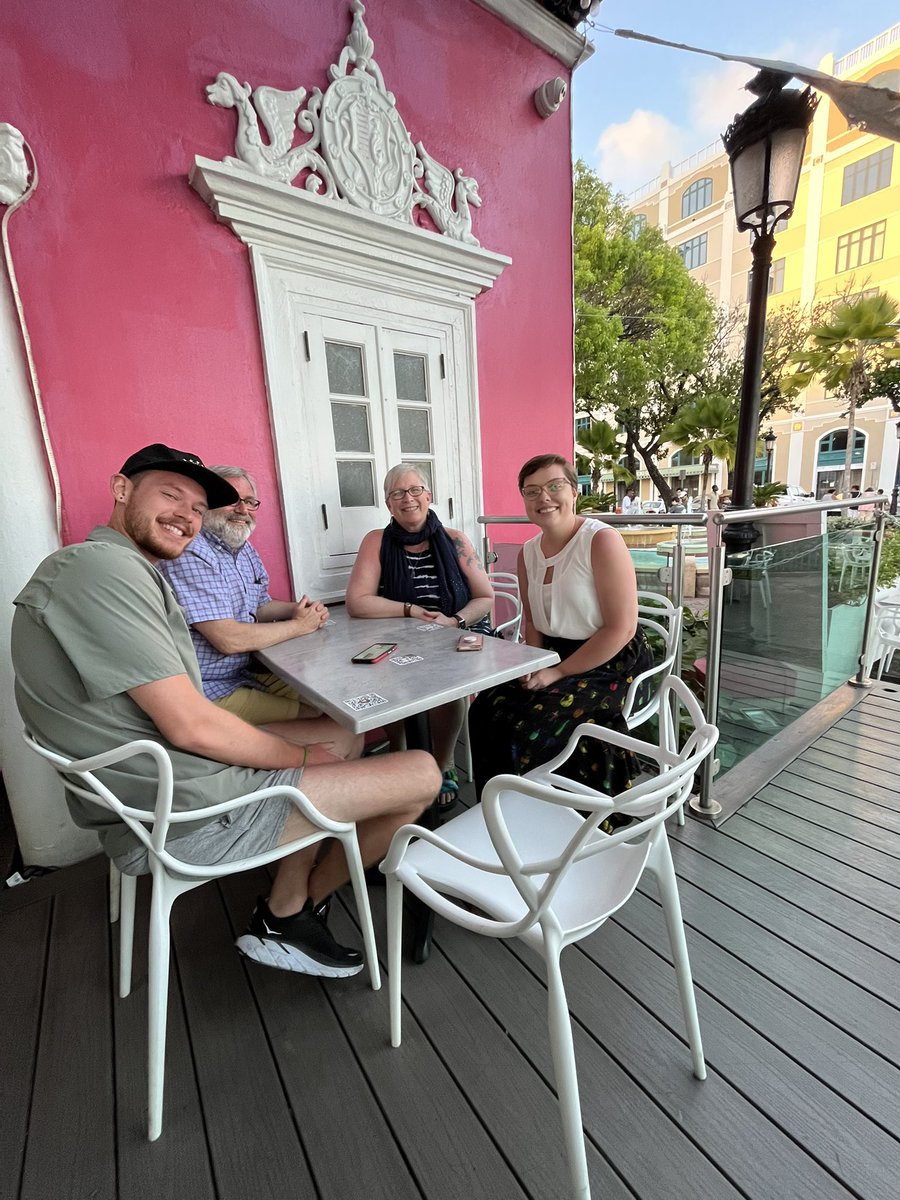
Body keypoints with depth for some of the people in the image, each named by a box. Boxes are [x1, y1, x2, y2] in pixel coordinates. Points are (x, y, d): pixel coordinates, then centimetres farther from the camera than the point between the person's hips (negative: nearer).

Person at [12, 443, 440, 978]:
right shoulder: (101, 566, -18)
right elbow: (191, 726, -23)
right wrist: (300, 756, -8)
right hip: (192, 818, -11)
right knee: (421, 773, -8)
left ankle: (285, 912, 26)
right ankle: (298, 908, 18)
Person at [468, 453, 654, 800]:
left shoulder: (602, 540, -16)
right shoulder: (528, 553, 5)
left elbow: (621, 628, -19)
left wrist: (558, 673, -17)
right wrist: (534, 665, -4)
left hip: (611, 664, -6)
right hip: (555, 656, 7)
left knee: (532, 730, -23)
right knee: (486, 710, -10)